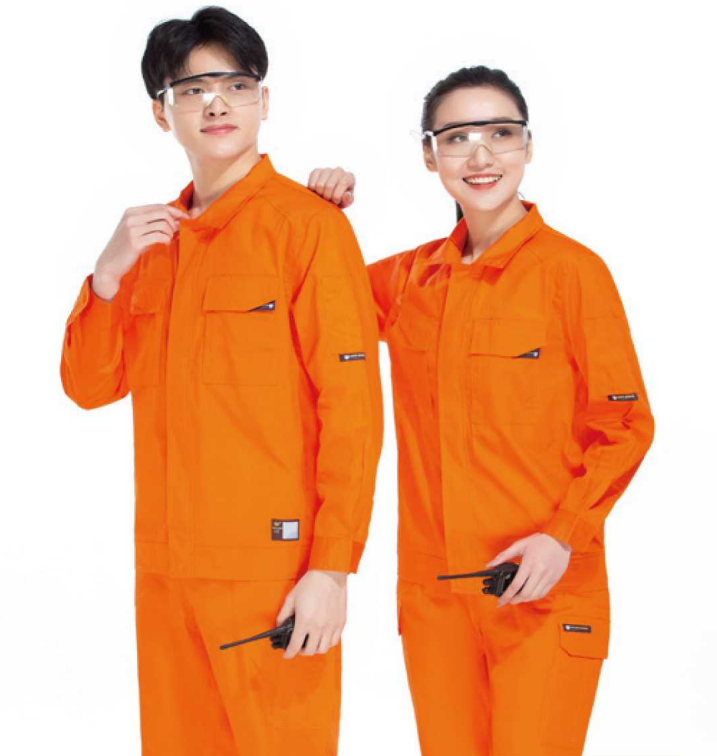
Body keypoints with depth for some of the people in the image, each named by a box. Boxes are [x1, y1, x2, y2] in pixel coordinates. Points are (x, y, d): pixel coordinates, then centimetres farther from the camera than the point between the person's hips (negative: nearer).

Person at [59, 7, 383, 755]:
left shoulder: (309, 223, -7)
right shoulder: (155, 235, 13)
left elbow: (353, 407, -11)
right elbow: (91, 386, 11)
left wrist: (332, 566, -16)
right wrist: (108, 275, -6)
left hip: (275, 569, -6)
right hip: (167, 566, 6)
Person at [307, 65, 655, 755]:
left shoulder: (573, 270, -5)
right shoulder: (409, 276, 9)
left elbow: (625, 427, -3)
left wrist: (564, 534, -15)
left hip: (541, 589, -4)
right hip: (432, 592, 4)